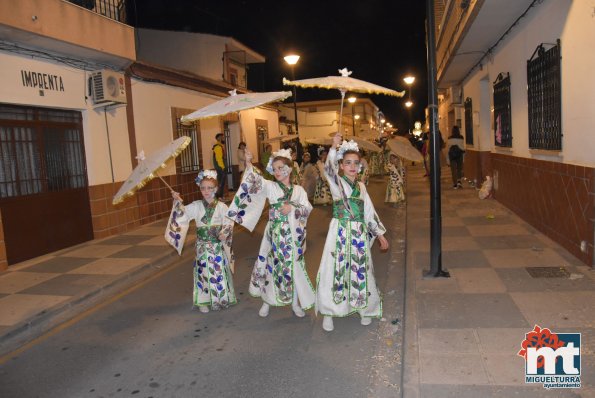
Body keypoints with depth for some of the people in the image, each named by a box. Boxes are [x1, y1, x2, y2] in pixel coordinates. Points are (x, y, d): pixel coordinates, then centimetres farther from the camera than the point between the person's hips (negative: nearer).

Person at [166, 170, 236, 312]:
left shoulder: (222, 207, -3)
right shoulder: (196, 206, 0)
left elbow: (229, 224, -4)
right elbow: (183, 214, -10)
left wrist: (224, 234, -21)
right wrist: (178, 202, -25)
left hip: (218, 246, -1)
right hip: (202, 246, 1)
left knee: (219, 272, 6)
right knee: (203, 272, 6)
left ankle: (220, 299, 23)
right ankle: (204, 301, 19)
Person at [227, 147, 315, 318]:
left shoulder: (298, 190, 6)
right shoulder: (270, 186, 0)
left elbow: (307, 208, -2)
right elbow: (256, 181, -17)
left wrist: (293, 207, -17)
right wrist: (249, 164, -31)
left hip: (293, 234, 1)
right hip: (275, 232, -1)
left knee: (294, 267, 7)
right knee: (270, 265, 5)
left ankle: (295, 302, 23)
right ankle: (267, 301, 23)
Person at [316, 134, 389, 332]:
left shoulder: (361, 186, 11)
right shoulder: (337, 182, -3)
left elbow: (369, 211, 15)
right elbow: (329, 168, -25)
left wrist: (380, 234, 14)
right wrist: (334, 148, -38)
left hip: (359, 234, 4)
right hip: (340, 233, -4)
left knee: (360, 270, 11)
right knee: (335, 269, -2)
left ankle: (364, 308, 30)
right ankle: (328, 313, 13)